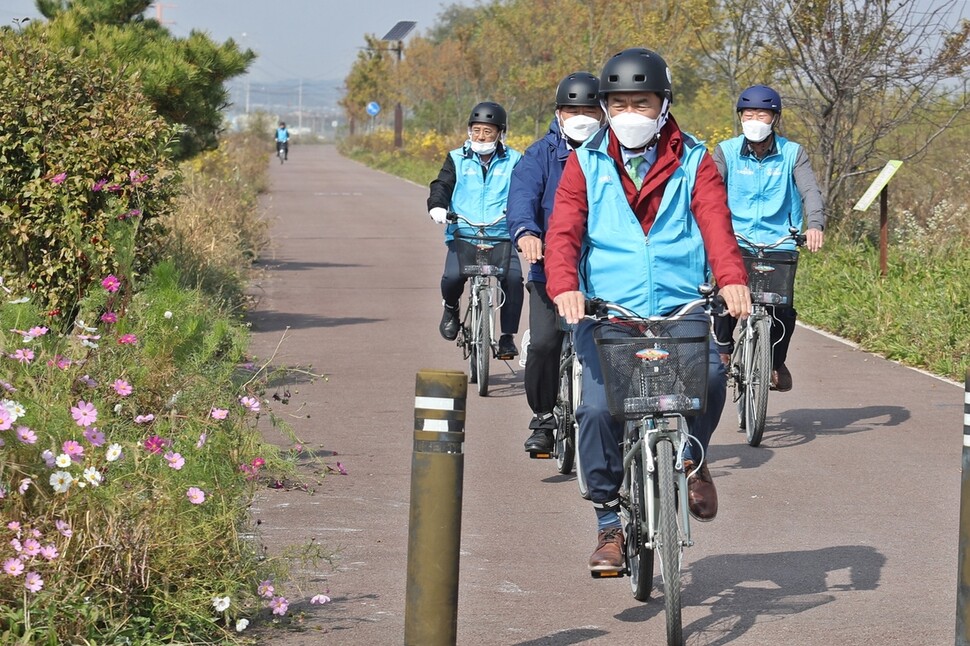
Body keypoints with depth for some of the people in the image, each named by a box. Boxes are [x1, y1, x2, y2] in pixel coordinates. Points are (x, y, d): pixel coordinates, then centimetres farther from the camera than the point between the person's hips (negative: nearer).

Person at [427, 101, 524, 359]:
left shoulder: (514, 161, 10)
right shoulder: (457, 159, 12)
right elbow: (442, 185, 2)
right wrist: (437, 206, -19)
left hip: (501, 237, 0)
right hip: (462, 234, 0)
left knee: (513, 277, -24)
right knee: (452, 276, -26)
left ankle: (508, 336, -10)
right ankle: (451, 307, 11)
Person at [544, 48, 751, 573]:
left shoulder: (693, 162, 8)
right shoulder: (586, 165, 9)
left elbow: (716, 225, -6)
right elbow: (563, 233, -2)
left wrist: (732, 280, -27)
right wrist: (564, 287, -24)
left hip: (680, 308, 0)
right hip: (607, 313, 0)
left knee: (708, 373, -28)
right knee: (599, 409, -17)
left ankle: (690, 456, 2)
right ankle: (610, 524, 0)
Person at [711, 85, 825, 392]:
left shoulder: (792, 153, 3)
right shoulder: (727, 151, 3)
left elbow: (810, 190, -9)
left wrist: (815, 224, -30)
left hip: (779, 242, 0)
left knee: (782, 308, -13)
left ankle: (777, 362, 15)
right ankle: (723, 350, 8)